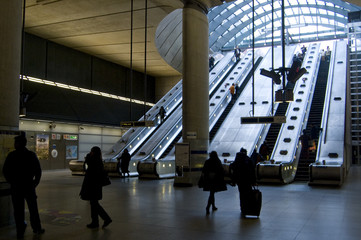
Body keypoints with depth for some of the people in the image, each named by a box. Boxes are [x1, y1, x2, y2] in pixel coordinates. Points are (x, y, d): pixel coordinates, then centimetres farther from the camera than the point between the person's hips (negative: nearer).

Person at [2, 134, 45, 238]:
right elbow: (38, 170, -2)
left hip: (15, 187, 0)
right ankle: (37, 228, 18)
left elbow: (5, 171, 0)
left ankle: (20, 231, 8)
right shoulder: (31, 155, -3)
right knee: (33, 208, 11)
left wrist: (11, 182, 10)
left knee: (18, 210, 5)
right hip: (29, 185, 0)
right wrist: (35, 182, 8)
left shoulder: (11, 155, -4)